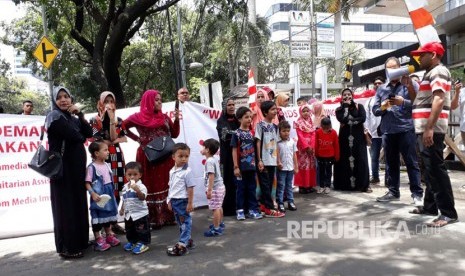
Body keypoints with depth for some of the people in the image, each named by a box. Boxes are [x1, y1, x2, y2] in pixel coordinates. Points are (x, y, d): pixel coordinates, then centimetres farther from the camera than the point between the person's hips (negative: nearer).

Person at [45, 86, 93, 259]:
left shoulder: (73, 118, 16)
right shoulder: (54, 116, -8)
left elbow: (89, 134, 4)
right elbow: (73, 136, -19)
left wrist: (80, 115, -3)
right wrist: (81, 137, 2)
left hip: (77, 165, 8)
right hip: (63, 166, -8)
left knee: (78, 202, 12)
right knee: (66, 204, -4)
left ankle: (79, 240, 23)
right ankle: (67, 247, 4)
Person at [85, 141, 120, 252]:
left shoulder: (106, 165, 5)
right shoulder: (92, 167, -17)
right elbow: (87, 183, -18)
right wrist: (93, 194, -27)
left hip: (109, 196, 8)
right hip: (98, 197, -7)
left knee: (108, 215, 19)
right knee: (98, 218, 4)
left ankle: (109, 236, 34)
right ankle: (98, 240, 14)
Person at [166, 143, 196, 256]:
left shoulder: (187, 171, -15)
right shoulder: (172, 171, 7)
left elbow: (190, 188, -15)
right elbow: (171, 187, 14)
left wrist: (190, 203, -16)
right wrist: (170, 200, 14)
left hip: (183, 200, -8)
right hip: (174, 200, 8)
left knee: (185, 222, 2)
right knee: (180, 222, 18)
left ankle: (182, 245, 7)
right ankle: (188, 240, 32)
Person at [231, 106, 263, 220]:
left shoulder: (251, 133, 8)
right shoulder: (237, 134, -6)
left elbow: (254, 149, 12)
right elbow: (234, 151, -8)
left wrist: (257, 163, 8)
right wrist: (236, 167, -11)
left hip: (251, 166, 4)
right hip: (241, 166, -4)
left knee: (252, 188, 10)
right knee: (241, 188, 5)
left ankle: (253, 209, 19)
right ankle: (240, 210, 16)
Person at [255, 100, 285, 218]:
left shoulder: (275, 126, 11)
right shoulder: (260, 125, -7)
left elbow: (276, 144, 14)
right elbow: (258, 143, -9)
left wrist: (278, 159, 10)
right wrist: (259, 160, -13)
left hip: (272, 160, 7)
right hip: (263, 161, -7)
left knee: (269, 185, 12)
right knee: (265, 185, -1)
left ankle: (263, 205, 24)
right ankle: (269, 209, 4)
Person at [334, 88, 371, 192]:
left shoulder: (359, 106, 8)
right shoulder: (339, 109, 10)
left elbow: (363, 118, -9)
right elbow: (342, 119, -11)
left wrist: (349, 121, -10)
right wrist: (346, 106, -3)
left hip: (358, 137, -1)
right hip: (345, 137, 1)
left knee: (360, 159, -4)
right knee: (345, 160, -1)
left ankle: (364, 184, -2)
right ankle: (345, 184, 6)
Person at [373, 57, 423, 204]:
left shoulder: (410, 84, 4)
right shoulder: (381, 89, 16)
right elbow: (375, 110, 11)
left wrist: (403, 102, -19)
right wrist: (383, 107, -9)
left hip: (406, 129, -4)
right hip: (387, 131, 4)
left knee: (412, 163, -1)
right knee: (391, 163, 11)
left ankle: (417, 194, 5)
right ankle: (393, 191, 21)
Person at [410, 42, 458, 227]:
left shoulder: (438, 71, -8)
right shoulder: (431, 73, 23)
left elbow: (438, 100, -22)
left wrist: (429, 128, -29)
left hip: (431, 129, -11)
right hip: (425, 129, 11)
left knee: (436, 169, -11)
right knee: (430, 169, 14)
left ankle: (448, 213, -7)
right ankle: (430, 206, 22)